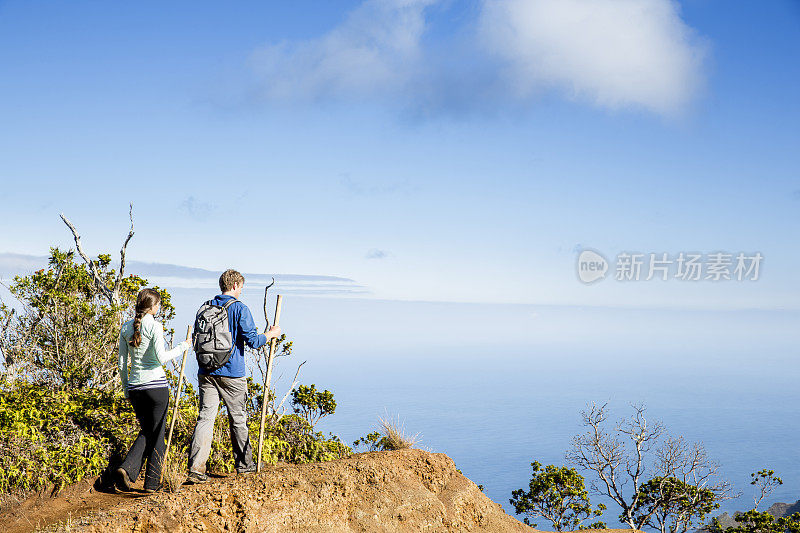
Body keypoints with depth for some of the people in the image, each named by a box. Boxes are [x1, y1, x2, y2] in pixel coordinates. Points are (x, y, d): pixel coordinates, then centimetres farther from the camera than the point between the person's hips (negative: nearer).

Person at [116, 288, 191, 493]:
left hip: (135, 387, 6)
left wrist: (126, 388, 17)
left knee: (146, 432, 18)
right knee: (157, 434, 6)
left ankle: (126, 469, -3)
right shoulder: (154, 326, -10)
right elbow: (161, 357, -19)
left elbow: (122, 362, 10)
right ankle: (152, 483, 10)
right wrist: (181, 347, -5)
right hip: (156, 384, -6)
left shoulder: (126, 327, 8)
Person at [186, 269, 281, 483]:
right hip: (232, 373, -4)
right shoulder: (240, 309, -7)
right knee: (238, 419, 10)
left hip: (206, 373, 4)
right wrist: (271, 335, 6)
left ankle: (196, 468, -10)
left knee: (205, 417, 1)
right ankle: (244, 464, 22)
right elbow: (252, 341, -10)